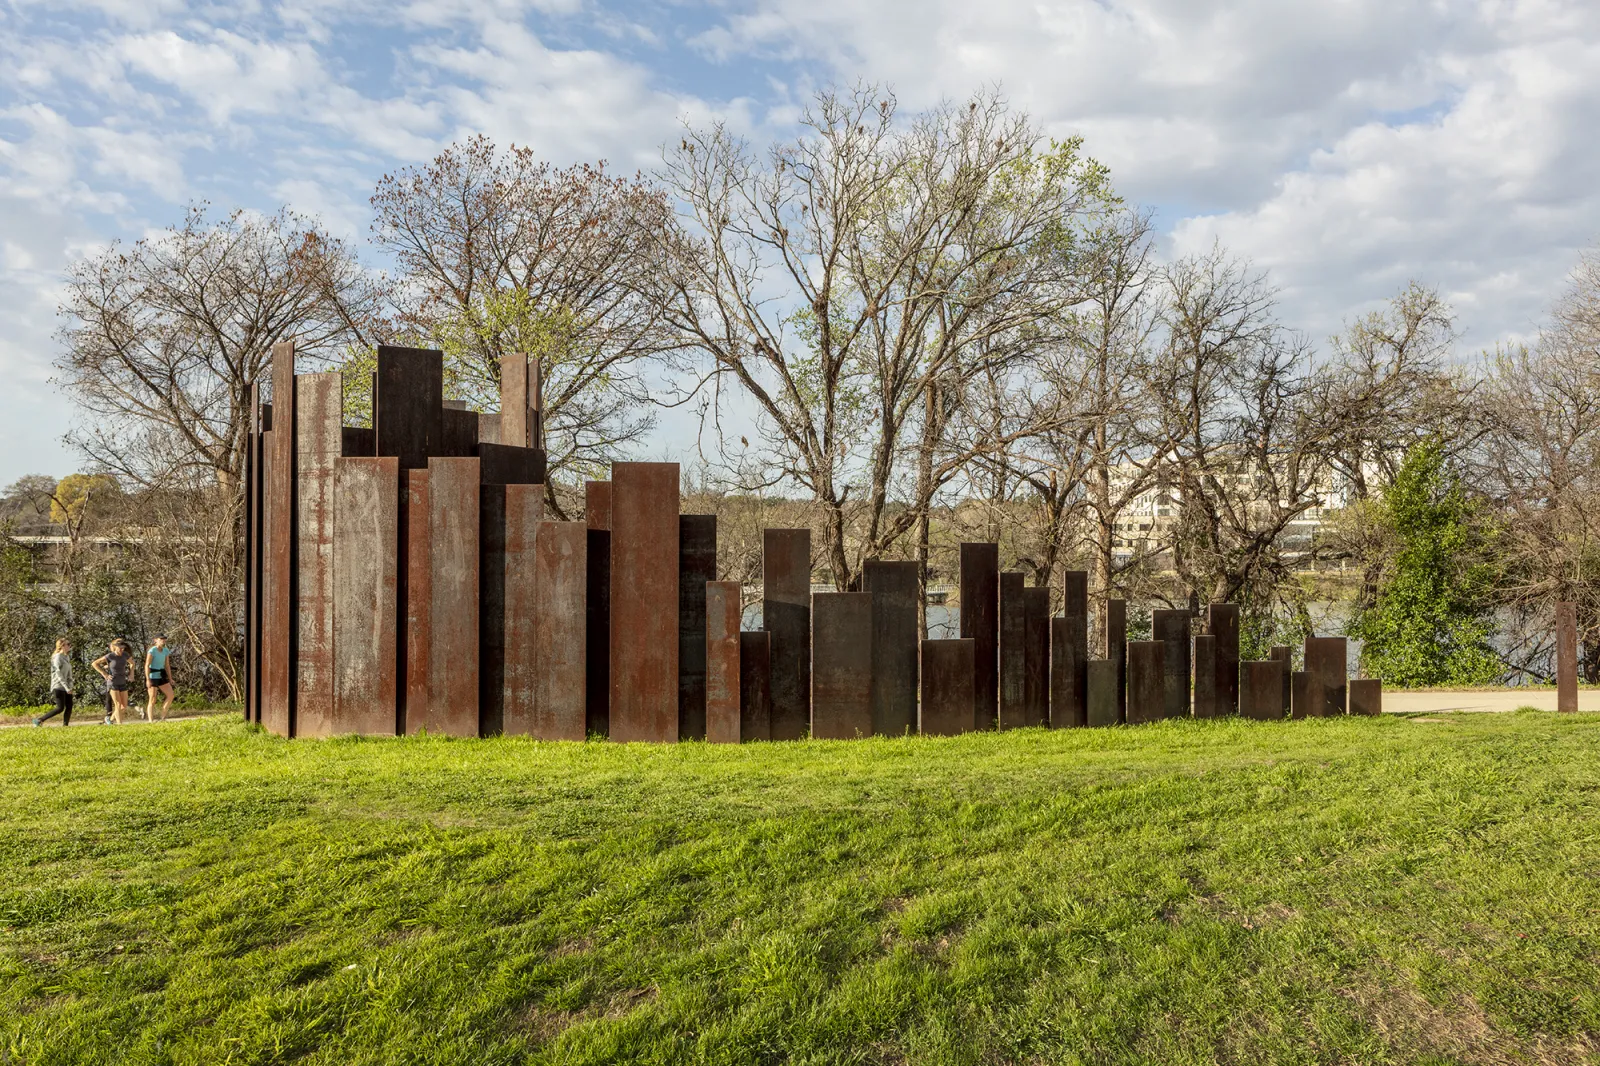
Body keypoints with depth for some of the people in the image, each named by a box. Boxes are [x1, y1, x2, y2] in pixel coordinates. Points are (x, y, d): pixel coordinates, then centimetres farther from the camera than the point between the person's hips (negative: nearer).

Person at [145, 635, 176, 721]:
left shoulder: (166, 651, 7)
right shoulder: (152, 651, -15)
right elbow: (147, 666, -18)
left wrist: (170, 679, 6)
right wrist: (148, 680, -24)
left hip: (161, 677, 7)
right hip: (152, 677, -7)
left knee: (171, 695, -6)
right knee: (152, 700, -7)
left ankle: (162, 718, 2)